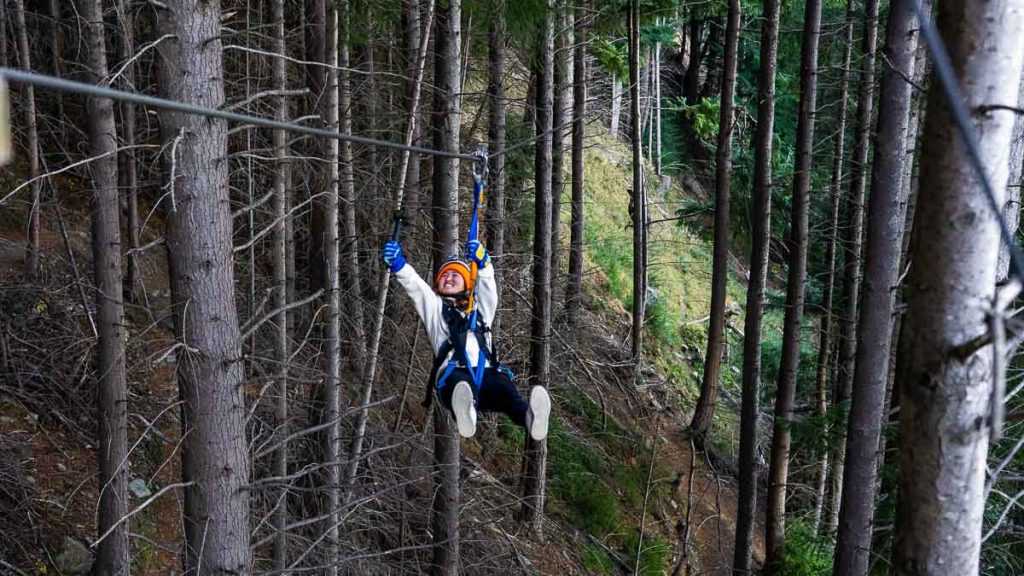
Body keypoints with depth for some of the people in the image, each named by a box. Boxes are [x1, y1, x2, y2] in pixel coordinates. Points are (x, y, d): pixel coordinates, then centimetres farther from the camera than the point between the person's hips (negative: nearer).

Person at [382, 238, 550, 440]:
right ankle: (465, 414, -75)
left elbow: (487, 282, 18)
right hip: (453, 375, -2)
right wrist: (397, 264, -2)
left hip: (487, 372, 2)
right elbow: (413, 284, 17)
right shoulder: (435, 307, 34)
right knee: (460, 383, -41)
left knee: (504, 388, -34)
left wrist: (482, 262, -4)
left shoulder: (480, 308, 37)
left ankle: (530, 417, -67)